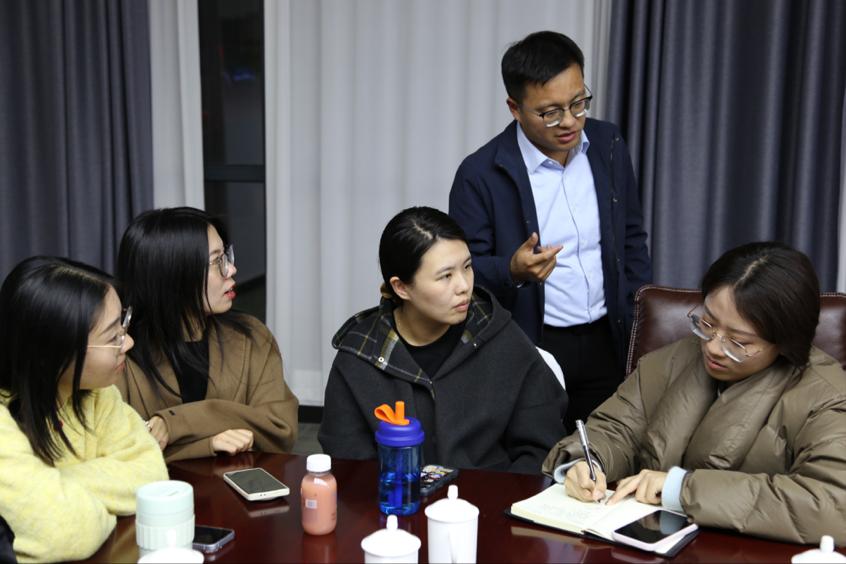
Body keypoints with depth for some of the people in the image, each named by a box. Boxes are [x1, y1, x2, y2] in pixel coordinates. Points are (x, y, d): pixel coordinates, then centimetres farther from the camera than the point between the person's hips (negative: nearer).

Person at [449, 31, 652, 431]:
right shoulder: (481, 174, -13)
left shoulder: (609, 146, 1)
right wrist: (512, 271, -28)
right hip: (529, 352, -4)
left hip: (607, 345, 4)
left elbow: (632, 240, 11)